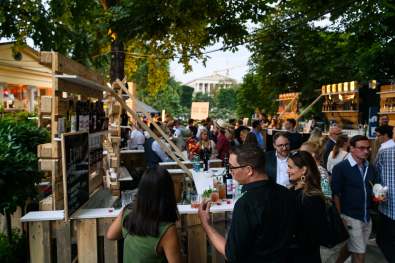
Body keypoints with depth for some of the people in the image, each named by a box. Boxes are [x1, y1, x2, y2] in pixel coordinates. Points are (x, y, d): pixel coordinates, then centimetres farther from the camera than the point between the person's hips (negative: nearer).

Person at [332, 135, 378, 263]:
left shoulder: (371, 168, 6)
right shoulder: (340, 168, -13)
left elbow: (373, 189, 18)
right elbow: (336, 194, -13)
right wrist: (340, 217, -15)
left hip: (367, 217, 6)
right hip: (350, 217, -6)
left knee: (350, 247, 18)